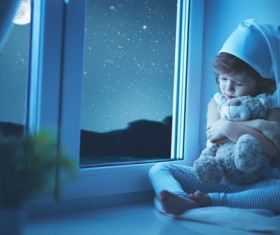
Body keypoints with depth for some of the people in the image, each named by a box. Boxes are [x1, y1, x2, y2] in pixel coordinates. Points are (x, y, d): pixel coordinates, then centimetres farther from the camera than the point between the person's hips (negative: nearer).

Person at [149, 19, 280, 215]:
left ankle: (209, 201, -45)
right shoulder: (216, 103, 7)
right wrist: (259, 125, -18)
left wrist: (228, 127, -16)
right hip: (216, 178, 3)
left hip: (256, 183, -2)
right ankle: (182, 200, -47)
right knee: (160, 169, -12)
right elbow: (214, 138, -12)